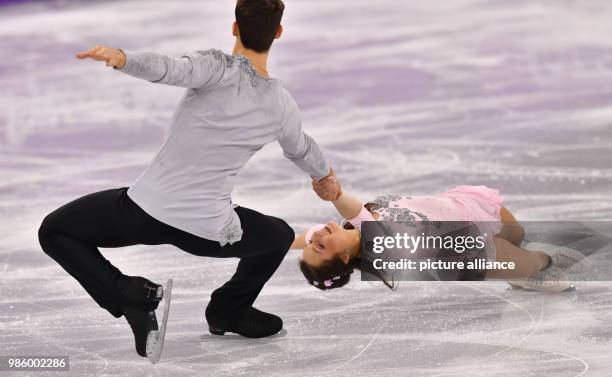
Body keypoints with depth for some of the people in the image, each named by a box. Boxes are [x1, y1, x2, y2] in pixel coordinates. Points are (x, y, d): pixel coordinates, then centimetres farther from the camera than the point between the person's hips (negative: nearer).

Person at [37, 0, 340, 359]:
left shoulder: (220, 68, -8)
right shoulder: (282, 105, 7)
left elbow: (170, 69, -31)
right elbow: (302, 150, 29)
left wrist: (120, 57, -48)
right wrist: (324, 175, 52)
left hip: (148, 208, -4)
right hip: (209, 233, 4)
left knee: (54, 231, 15)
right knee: (281, 236, 33)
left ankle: (128, 295, -4)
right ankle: (229, 310, 34)